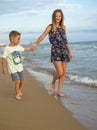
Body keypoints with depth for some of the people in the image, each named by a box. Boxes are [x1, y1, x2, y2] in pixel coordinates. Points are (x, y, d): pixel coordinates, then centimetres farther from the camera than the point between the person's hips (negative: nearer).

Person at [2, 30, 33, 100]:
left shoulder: (18, 46, 0)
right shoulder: (7, 48, -17)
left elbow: (23, 49, 22)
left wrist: (30, 48, 36)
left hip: (20, 68, 6)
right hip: (13, 69, -6)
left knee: (21, 81, 13)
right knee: (17, 81, -12)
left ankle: (19, 90, 42)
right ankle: (17, 94, 9)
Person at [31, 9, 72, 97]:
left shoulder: (63, 27, 14)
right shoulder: (50, 27, 1)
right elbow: (43, 36, -13)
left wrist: (70, 52, 18)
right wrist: (35, 44, -30)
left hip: (64, 51, 5)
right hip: (55, 51, -5)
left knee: (64, 73, 3)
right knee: (60, 73, -12)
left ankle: (59, 90, 16)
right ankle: (53, 83, 19)